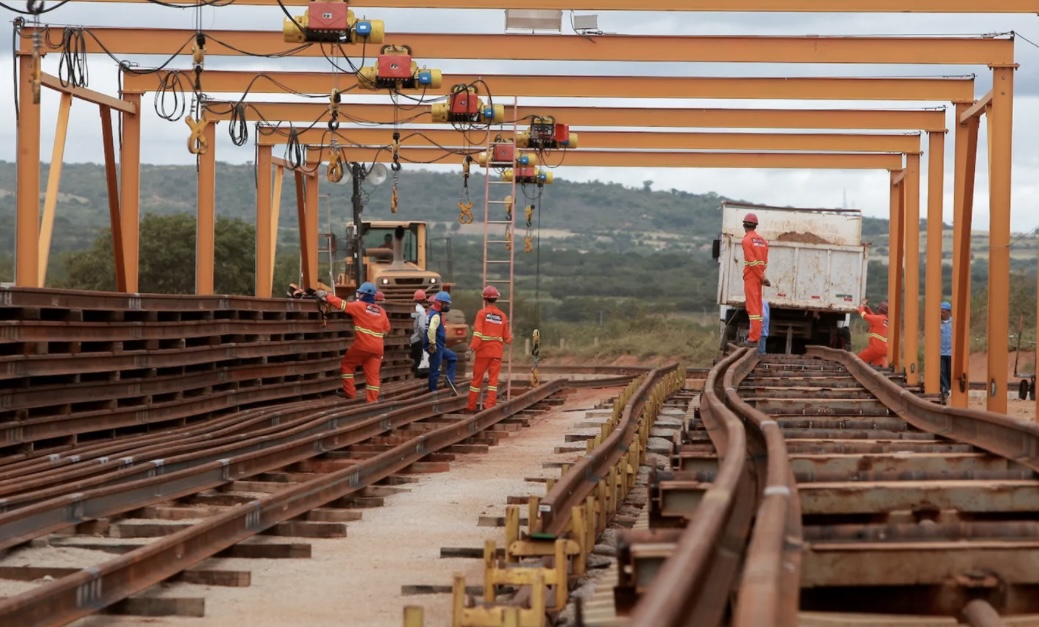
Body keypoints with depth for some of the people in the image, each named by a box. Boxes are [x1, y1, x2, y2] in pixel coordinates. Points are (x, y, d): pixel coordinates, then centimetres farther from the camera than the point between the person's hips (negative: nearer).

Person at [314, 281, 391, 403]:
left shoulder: (358, 306, -3)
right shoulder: (381, 311, 12)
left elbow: (341, 304, -3)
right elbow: (386, 329, 19)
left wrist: (326, 296, 6)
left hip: (362, 345, -5)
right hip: (377, 348, 5)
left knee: (347, 364, 16)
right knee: (373, 374, 6)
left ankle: (349, 391, 15)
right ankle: (372, 400, 1)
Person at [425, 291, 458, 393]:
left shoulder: (435, 314, 14)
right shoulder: (436, 315, -18)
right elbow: (431, 329, -35)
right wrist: (432, 344, -28)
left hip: (439, 346, 10)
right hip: (435, 347, -10)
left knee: (452, 357, 21)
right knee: (435, 370, -3)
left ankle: (450, 380, 13)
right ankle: (432, 391, 4)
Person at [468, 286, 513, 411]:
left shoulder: (482, 313, -5)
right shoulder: (502, 316, 4)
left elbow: (478, 332, -16)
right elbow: (506, 337, 9)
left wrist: (473, 346, -17)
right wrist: (510, 338, 30)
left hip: (483, 351, -2)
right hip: (497, 351, 2)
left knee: (477, 377, 6)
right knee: (493, 378, 3)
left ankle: (471, 405, 11)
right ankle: (490, 404, -4)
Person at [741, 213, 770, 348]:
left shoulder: (747, 240, -9)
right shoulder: (762, 240, 12)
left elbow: (752, 261, -16)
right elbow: (765, 261, 5)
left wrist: (761, 276, -13)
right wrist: (761, 276, 3)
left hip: (751, 276, -7)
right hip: (758, 276, 7)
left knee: (752, 307, -9)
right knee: (757, 307, 13)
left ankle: (753, 339, -12)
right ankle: (756, 335, 18)